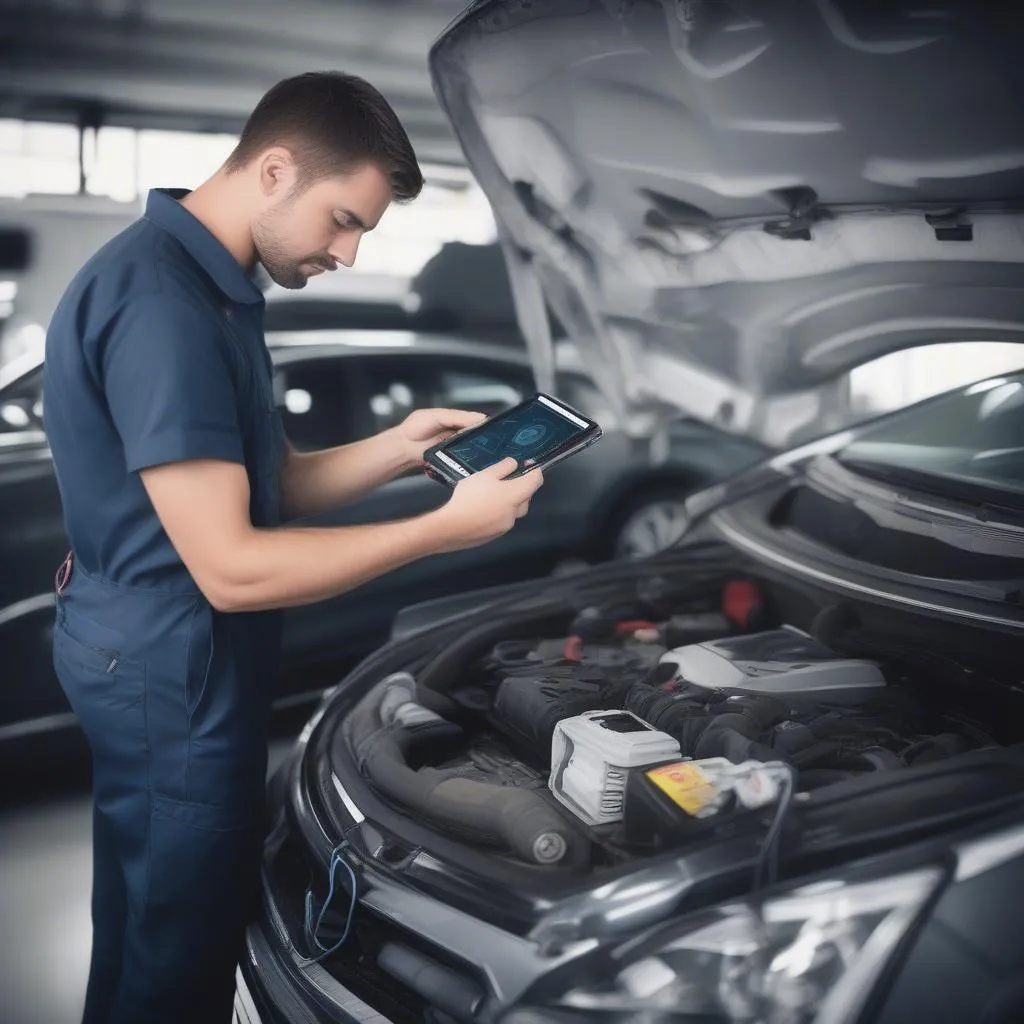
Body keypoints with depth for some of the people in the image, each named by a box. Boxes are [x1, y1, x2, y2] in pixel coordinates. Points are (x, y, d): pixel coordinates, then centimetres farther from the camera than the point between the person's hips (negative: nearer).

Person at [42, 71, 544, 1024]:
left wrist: (398, 448, -2)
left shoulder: (203, 285, 8)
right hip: (171, 662, -10)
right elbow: (231, 568, -27)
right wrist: (446, 528, -23)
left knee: (144, 927, 26)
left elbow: (267, 486, 12)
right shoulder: (160, 305, -25)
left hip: (156, 654, 10)